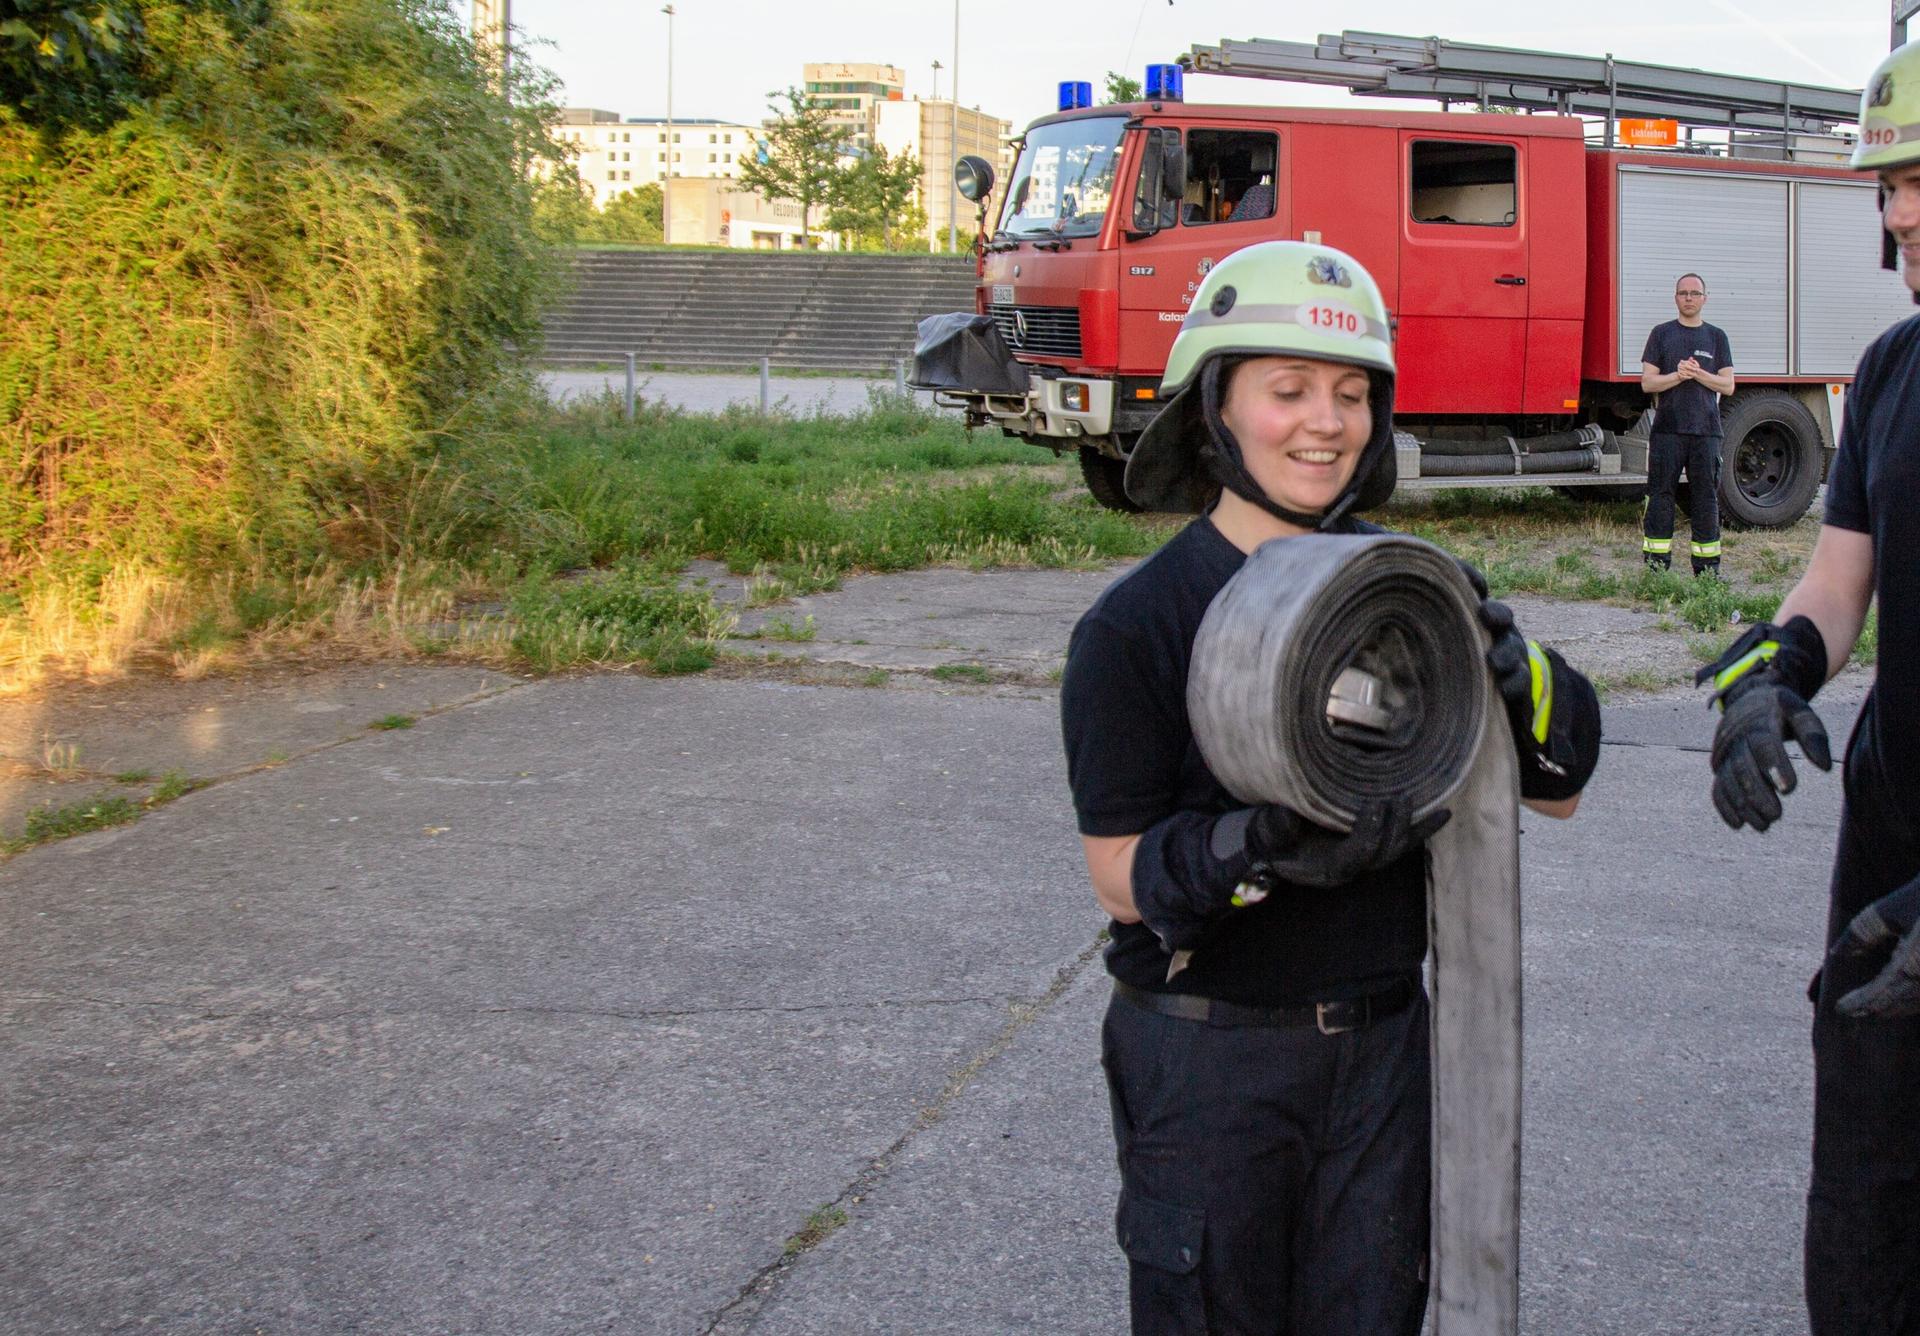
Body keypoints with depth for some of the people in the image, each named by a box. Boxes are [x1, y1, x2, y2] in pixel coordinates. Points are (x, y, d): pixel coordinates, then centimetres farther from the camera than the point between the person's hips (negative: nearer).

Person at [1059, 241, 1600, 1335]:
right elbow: (1122, 874, -13)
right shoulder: (1137, 623, -12)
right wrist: (1269, 847, -31)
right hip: (1208, 1057, -3)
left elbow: (1561, 792, 4)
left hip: (1383, 1037, 4)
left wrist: (1520, 674, -17)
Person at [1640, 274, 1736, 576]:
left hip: (1706, 429, 1)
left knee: (1706, 497, 2)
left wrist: (1698, 374, -10)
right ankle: (1656, 567, 2)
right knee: (1660, 495, -2)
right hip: (1667, 428, -1)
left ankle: (1707, 568, 7)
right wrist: (1678, 375, -14)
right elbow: (1647, 382, 2)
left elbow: (1728, 385, 6)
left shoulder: (1716, 336, 11)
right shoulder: (1662, 333, 8)